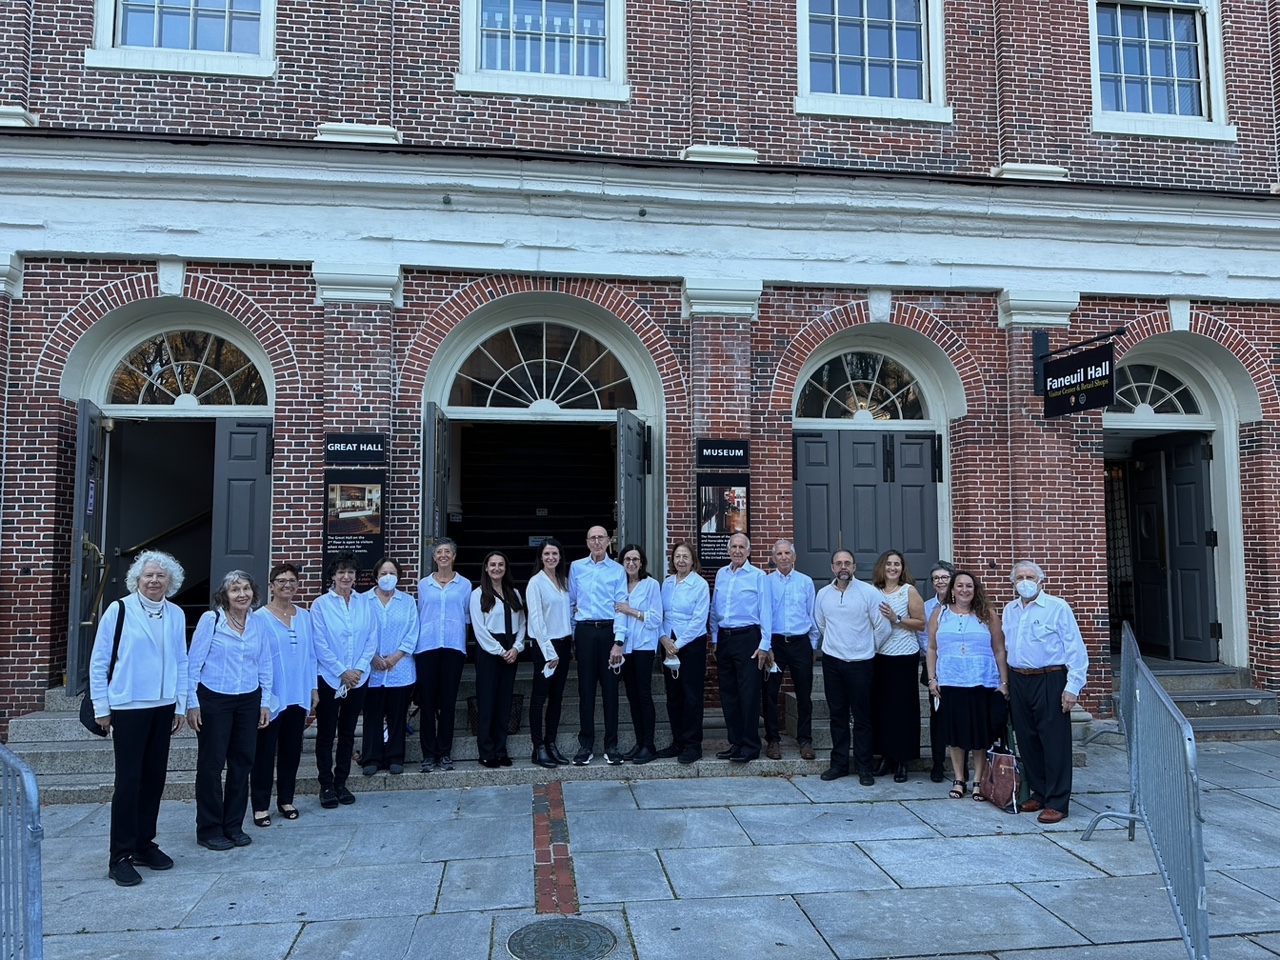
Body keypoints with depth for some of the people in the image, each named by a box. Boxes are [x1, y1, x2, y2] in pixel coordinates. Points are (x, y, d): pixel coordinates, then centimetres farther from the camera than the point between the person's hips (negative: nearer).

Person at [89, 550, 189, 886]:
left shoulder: (176, 615, 5)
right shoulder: (118, 610, -7)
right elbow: (98, 661, -3)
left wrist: (180, 705, 8)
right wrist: (101, 707, -3)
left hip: (163, 707, 4)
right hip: (128, 707, -4)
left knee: (155, 777, 11)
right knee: (129, 779, -1)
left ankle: (144, 843, 25)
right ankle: (120, 856, 10)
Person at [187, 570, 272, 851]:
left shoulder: (259, 624, 5)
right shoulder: (210, 619, -7)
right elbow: (193, 662, -6)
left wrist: (265, 702, 7)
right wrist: (192, 703, -8)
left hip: (248, 701, 4)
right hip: (214, 700, -4)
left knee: (242, 763, 8)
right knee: (211, 764, 2)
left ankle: (233, 826, 21)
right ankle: (209, 829, 16)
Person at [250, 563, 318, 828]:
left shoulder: (304, 616, 6)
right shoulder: (259, 618, -9)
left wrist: (313, 689, 8)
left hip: (298, 696, 4)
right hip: (270, 697, -4)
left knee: (291, 751, 13)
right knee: (265, 752, 5)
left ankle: (286, 800, 27)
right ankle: (261, 806, 16)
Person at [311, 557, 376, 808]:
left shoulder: (364, 604, 4)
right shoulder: (321, 604, -6)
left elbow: (371, 639, 3)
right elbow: (320, 644, -10)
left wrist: (359, 669, -9)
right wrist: (342, 671, -13)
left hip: (358, 679, 3)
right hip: (329, 678, -3)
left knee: (348, 732, 11)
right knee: (326, 733, 5)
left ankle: (341, 782, 22)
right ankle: (326, 785, 16)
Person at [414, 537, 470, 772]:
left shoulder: (464, 585, 8)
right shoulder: (423, 584, 10)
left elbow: (467, 616, 13)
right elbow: (419, 615, 17)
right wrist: (420, 635, 13)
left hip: (453, 646, 0)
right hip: (427, 647, 1)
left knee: (448, 701, 2)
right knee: (427, 701, 0)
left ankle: (445, 753, 12)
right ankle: (428, 754, 8)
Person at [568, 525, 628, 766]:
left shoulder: (617, 570, 3)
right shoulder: (576, 567, 8)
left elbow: (620, 607, -3)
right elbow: (570, 602, 10)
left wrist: (619, 642, -10)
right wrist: (570, 635, 6)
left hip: (608, 631, -1)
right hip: (584, 631, 1)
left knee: (610, 689, 3)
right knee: (586, 689, 4)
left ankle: (611, 746, 12)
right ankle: (585, 746, 13)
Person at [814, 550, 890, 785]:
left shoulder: (869, 592, -8)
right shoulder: (823, 594, 3)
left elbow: (882, 627, -4)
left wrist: (868, 648, 6)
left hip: (860, 662, -3)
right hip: (832, 661, 3)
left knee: (862, 717, 3)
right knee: (837, 715, 11)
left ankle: (864, 767, 13)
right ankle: (839, 763, 21)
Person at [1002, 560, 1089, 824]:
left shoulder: (1057, 607, -7)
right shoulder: (1009, 611, 12)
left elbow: (1075, 649, -10)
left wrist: (1073, 686, -14)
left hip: (1050, 681, -6)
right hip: (1019, 682, 6)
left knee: (1055, 743, -2)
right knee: (1027, 741, 12)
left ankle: (1057, 803, 6)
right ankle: (1039, 794, 26)